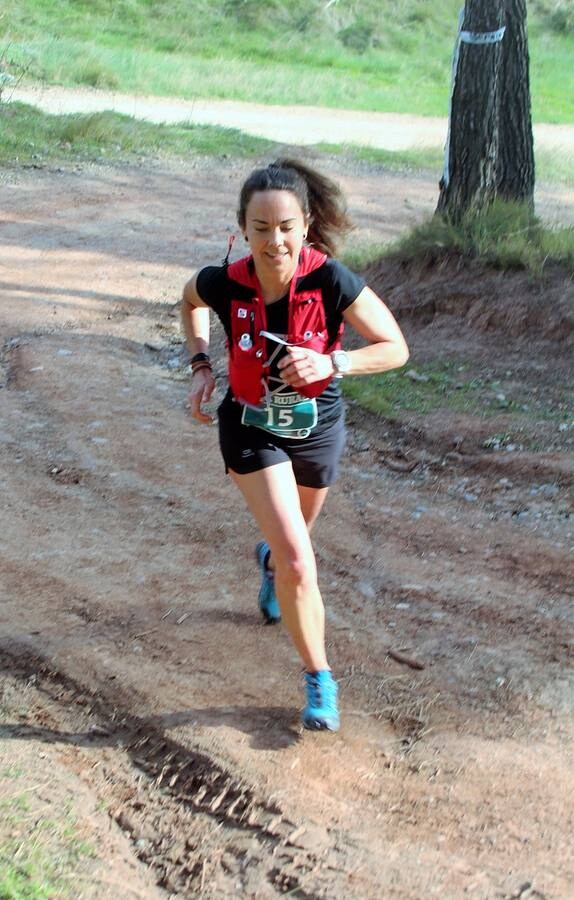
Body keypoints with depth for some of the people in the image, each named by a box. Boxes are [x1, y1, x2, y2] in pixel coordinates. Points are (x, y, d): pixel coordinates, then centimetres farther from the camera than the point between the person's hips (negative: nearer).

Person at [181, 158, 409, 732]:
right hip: (252, 429, -1)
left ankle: (269, 561, 66)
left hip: (318, 428, 1)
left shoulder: (331, 281, -27)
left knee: (293, 541, 27)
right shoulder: (224, 284, -22)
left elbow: (396, 348, -20)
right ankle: (319, 679, 5)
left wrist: (331, 363, -35)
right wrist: (201, 366, -7)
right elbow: (190, 300, 3)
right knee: (298, 560, -14)